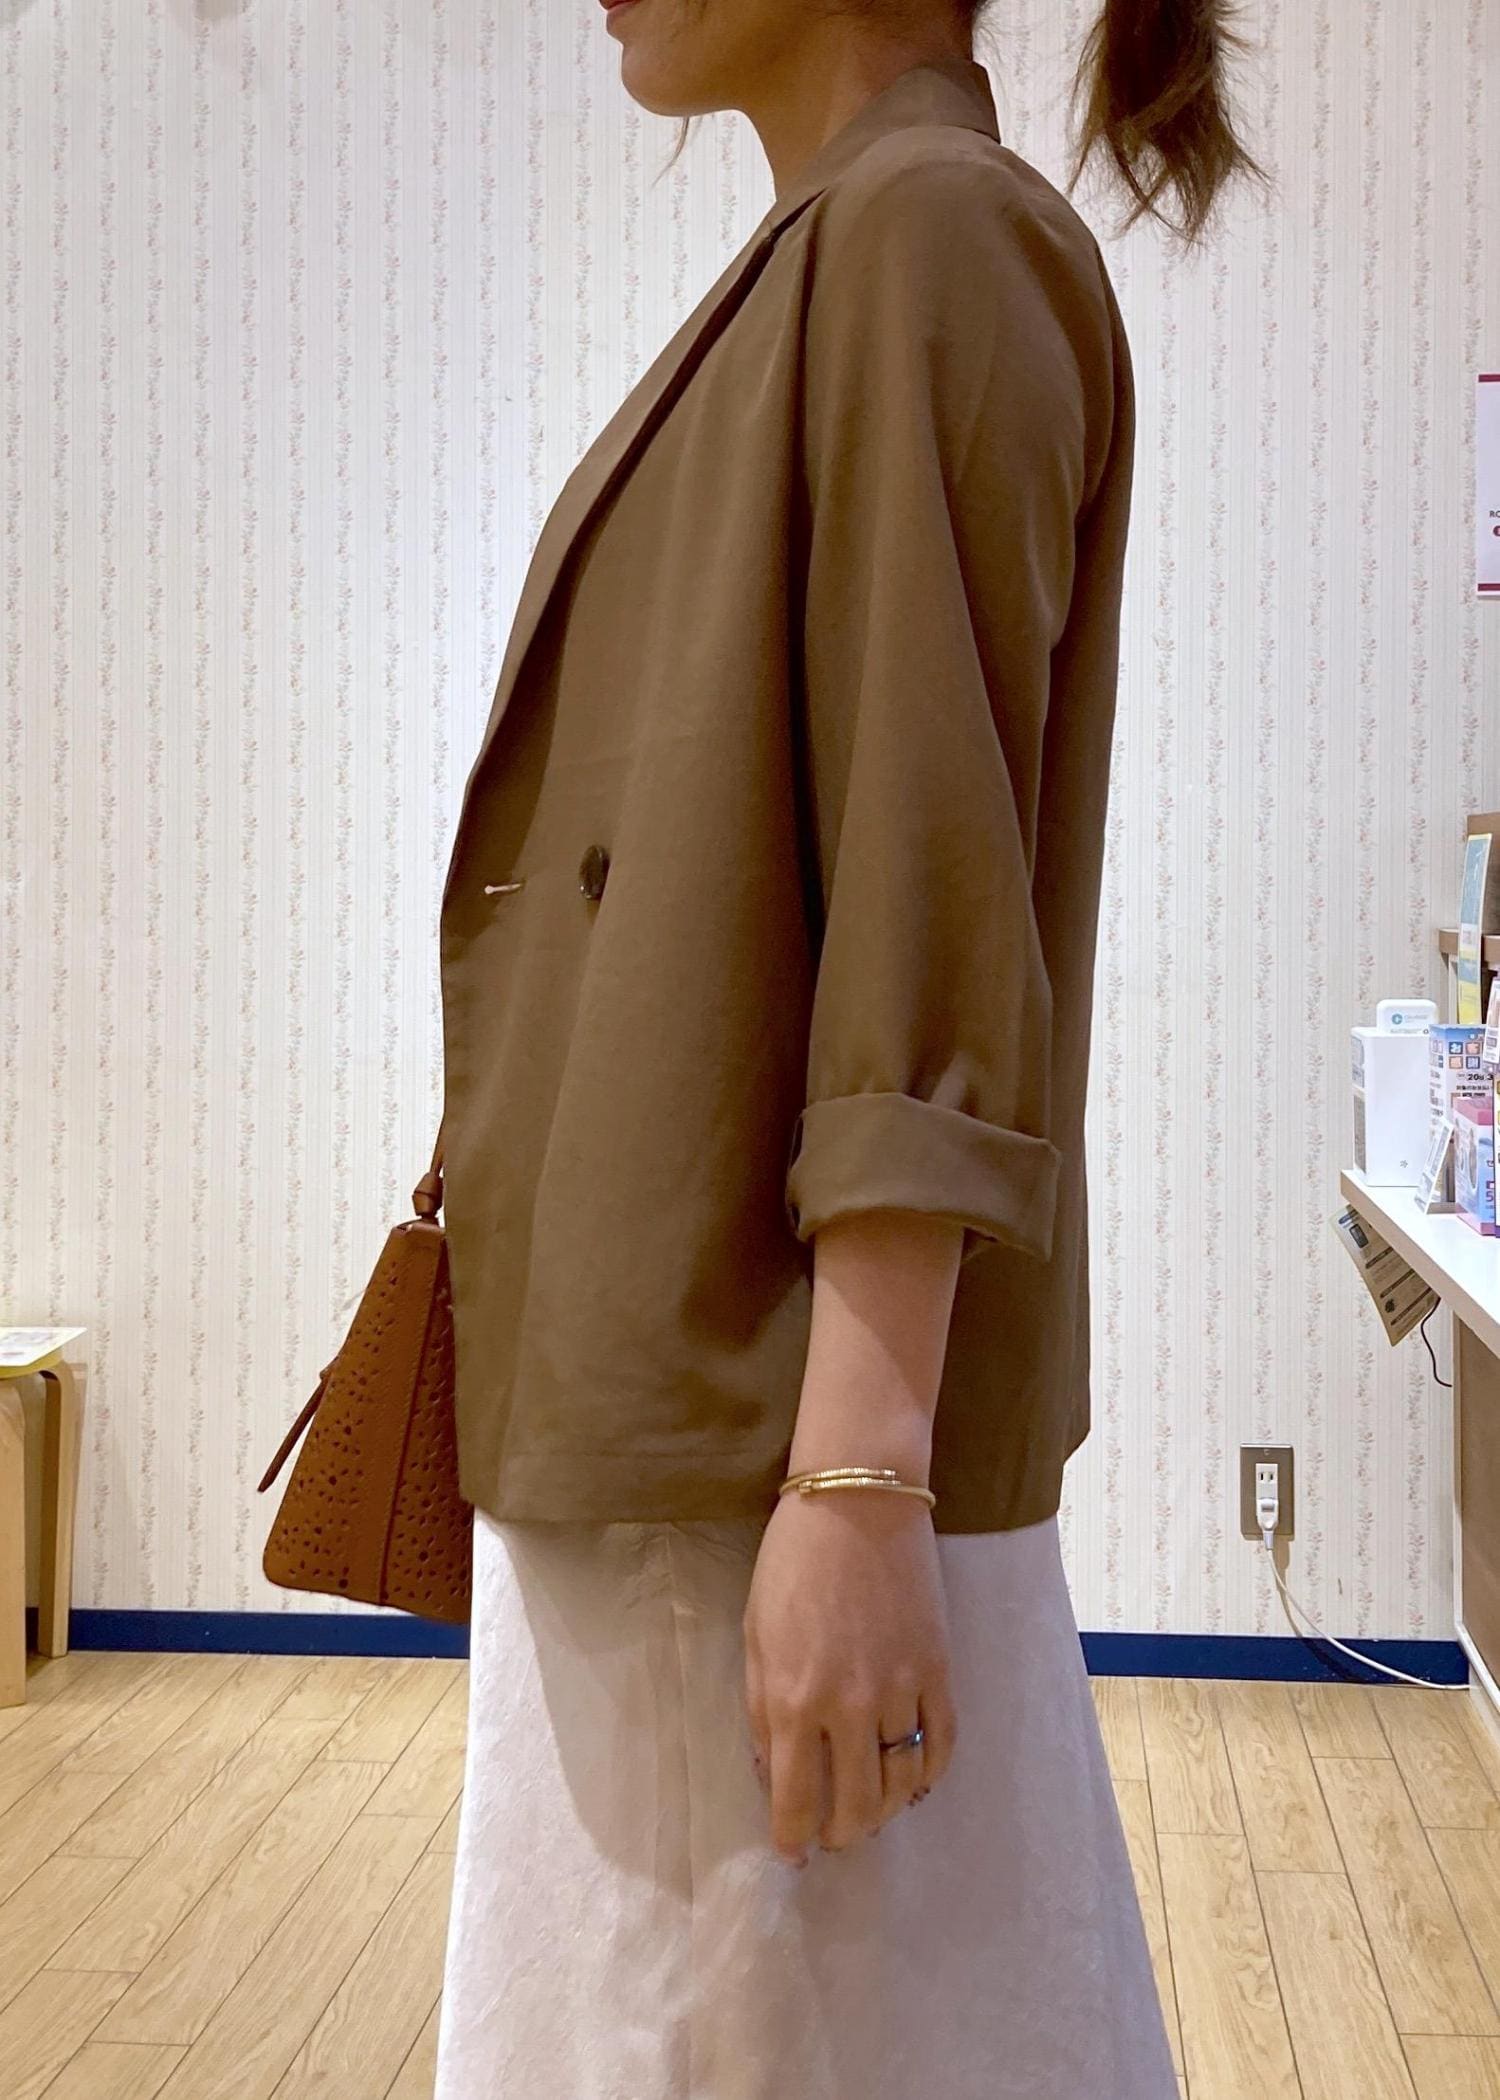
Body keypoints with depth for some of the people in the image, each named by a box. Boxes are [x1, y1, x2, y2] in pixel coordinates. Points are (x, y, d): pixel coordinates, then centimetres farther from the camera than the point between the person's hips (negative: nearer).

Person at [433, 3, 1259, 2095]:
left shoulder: (930, 232, -10)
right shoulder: (834, 263, 18)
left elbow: (932, 897, -19)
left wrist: (853, 1478, -23)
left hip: (780, 1400, -10)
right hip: (680, 1374, 10)